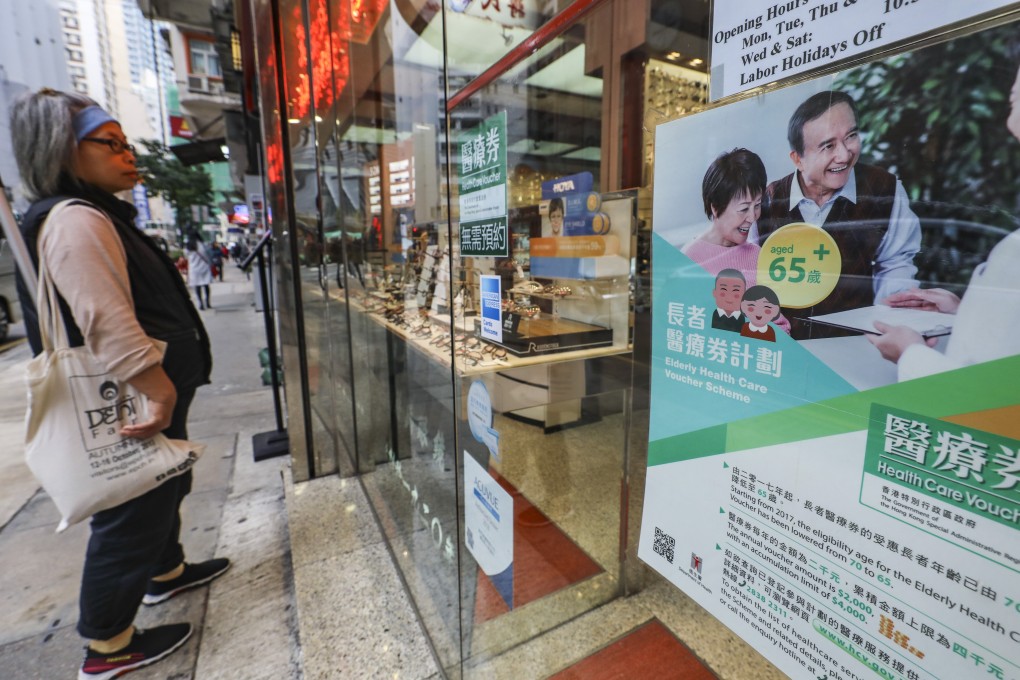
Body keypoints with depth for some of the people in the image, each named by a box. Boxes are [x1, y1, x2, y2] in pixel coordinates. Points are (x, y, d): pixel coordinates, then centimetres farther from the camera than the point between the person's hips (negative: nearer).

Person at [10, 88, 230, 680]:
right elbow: (108, 325, -29)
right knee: (132, 511, 3)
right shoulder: (76, 221, -20)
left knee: (163, 488, 25)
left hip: (149, 391, 11)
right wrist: (162, 395, -28)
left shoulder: (97, 214, 15)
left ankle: (165, 571, 47)